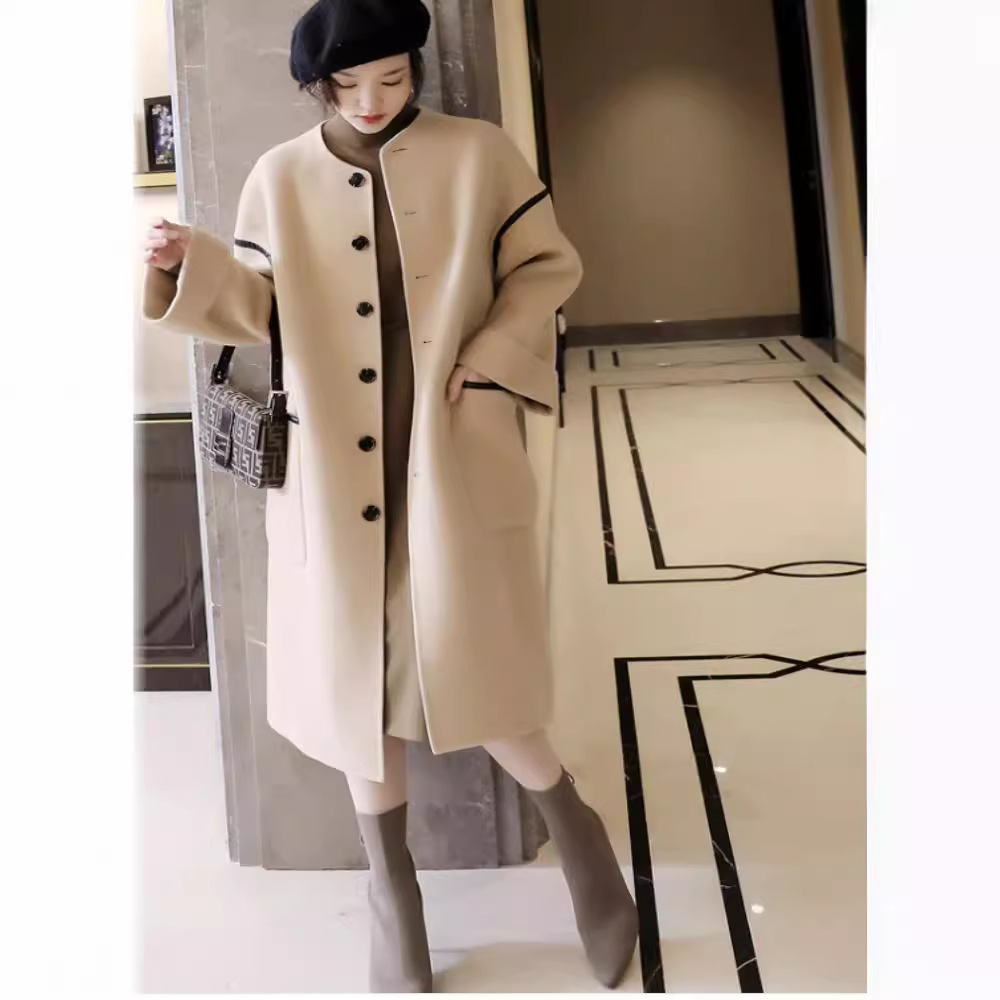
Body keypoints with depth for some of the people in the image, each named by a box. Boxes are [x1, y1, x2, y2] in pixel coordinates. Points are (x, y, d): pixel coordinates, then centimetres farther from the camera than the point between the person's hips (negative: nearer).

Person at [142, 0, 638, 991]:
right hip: (334, 469, 3)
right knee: (355, 674, 8)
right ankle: (392, 886, 30)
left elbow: (547, 268, 7)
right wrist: (189, 264, -11)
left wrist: (490, 359, -8)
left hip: (454, 461, -2)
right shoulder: (280, 178, 7)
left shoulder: (481, 154, 3)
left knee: (469, 672, -4)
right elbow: (261, 307, 8)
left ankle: (572, 826, 27)